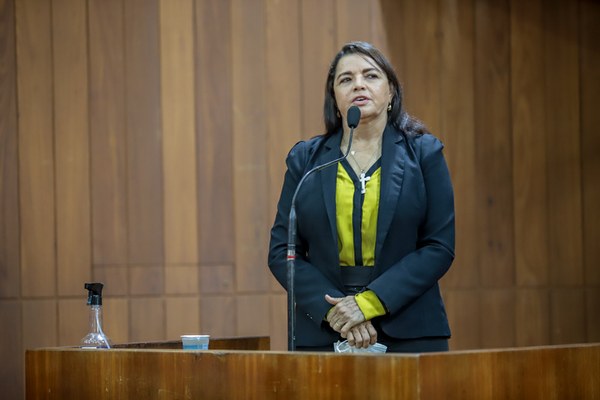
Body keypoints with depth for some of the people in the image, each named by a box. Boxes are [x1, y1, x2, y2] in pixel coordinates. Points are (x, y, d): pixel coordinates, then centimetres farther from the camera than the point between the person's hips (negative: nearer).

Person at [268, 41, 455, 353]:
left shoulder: (424, 153, 4)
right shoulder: (305, 159, 9)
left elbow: (440, 247, -3)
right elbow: (281, 251, 5)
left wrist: (369, 303, -13)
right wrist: (333, 309, -10)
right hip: (323, 335, 1)